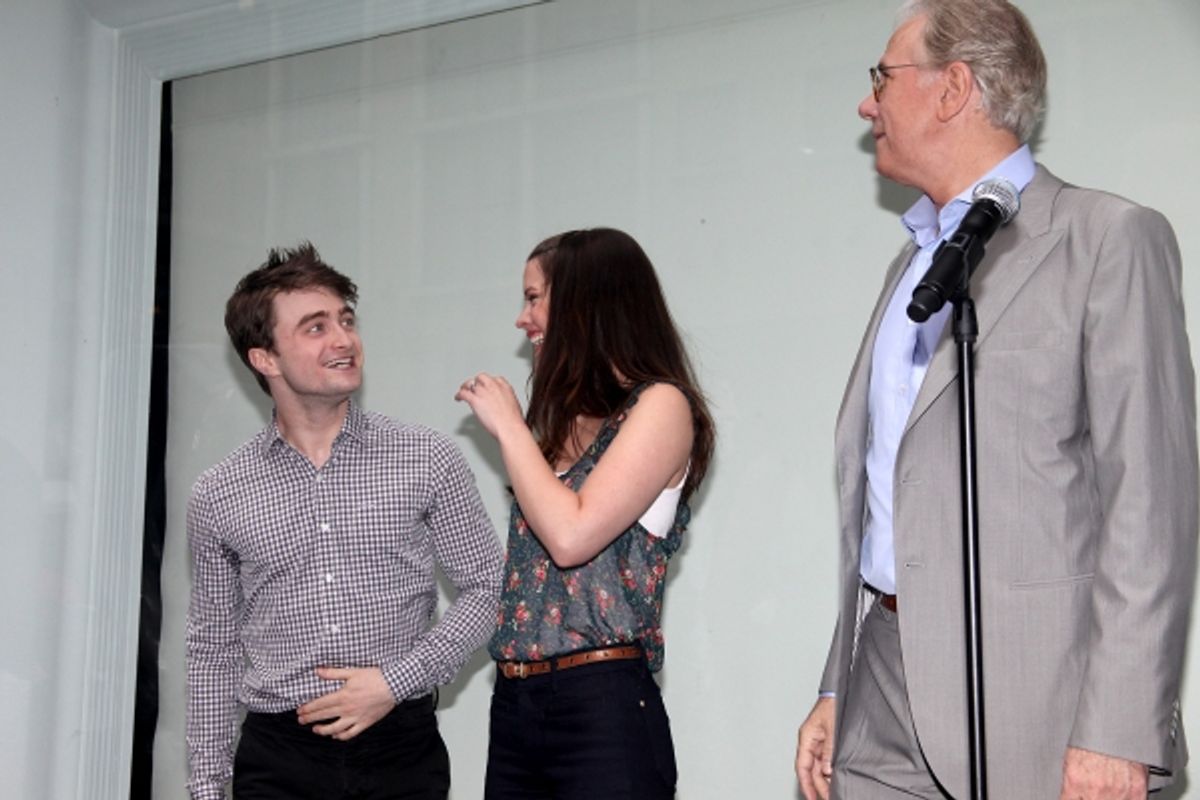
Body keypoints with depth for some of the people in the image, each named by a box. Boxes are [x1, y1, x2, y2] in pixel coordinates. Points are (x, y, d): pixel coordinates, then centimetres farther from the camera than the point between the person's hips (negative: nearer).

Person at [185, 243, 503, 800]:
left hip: (402, 752, 0)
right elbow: (214, 648, 9)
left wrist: (396, 681, -9)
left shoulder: (427, 460, -2)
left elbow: (486, 586, 2)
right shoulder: (218, 496, 2)